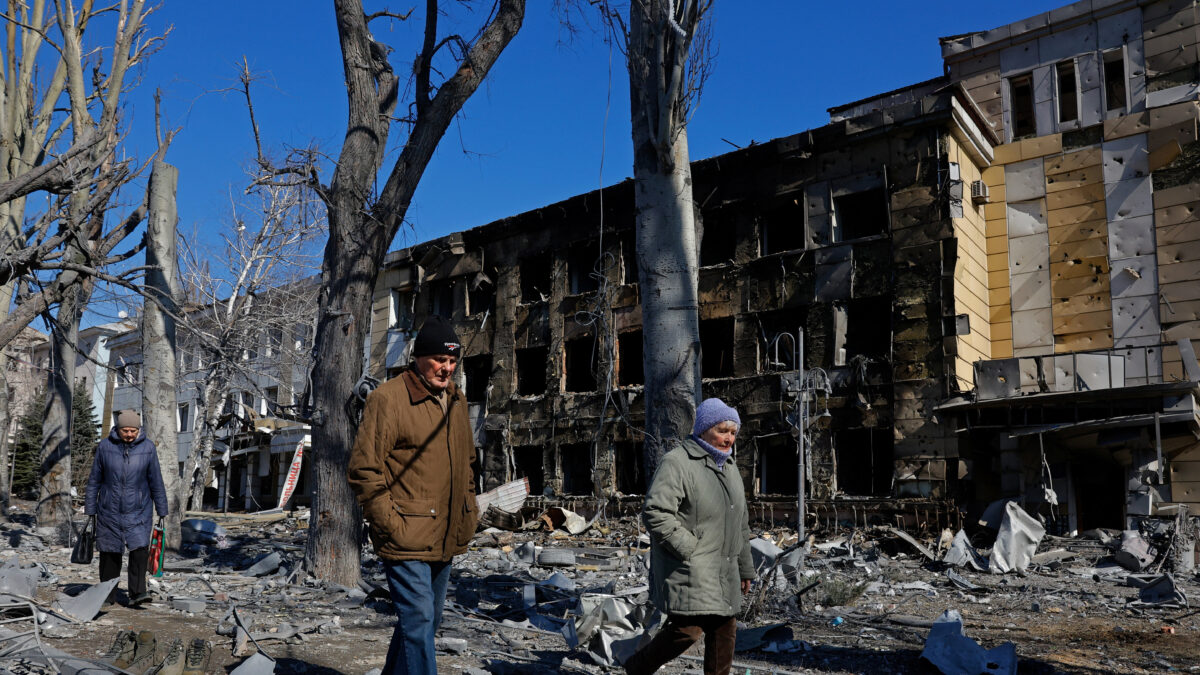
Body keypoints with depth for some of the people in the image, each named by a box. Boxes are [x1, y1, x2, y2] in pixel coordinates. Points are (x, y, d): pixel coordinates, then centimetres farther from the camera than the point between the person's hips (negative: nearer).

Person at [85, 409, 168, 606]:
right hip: (109, 511, 1)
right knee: (109, 553, 8)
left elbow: (156, 481, 2)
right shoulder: (105, 446, -4)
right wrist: (90, 509, 6)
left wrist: (162, 511, 3)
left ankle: (137, 592, -14)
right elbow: (94, 480, 5)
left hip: (138, 511, -1)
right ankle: (107, 595, 22)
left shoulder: (148, 448, -5)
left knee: (140, 549, -15)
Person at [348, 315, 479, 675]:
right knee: (418, 620, -8)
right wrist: (389, 524, -17)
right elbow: (363, 468, -15)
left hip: (444, 538, 8)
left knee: (427, 619, 19)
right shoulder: (387, 398, -13)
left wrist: (468, 512, 13)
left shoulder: (456, 400, 11)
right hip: (406, 538, -8)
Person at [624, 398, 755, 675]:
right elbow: (655, 513, -20)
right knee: (688, 629, -13)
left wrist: (745, 569, 24)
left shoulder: (729, 468, 18)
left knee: (725, 631, 8)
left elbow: (740, 525, 25)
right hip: (688, 570, -8)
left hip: (724, 574, 8)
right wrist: (689, 549, -19)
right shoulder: (677, 462, -11)